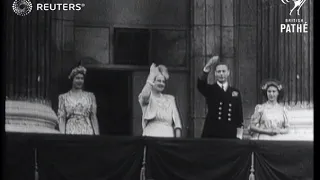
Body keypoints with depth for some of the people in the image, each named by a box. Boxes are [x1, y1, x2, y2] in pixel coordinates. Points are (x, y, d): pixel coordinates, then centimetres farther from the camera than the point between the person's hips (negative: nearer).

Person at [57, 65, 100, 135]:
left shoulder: (90, 96, 11)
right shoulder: (64, 97, 8)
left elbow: (94, 117, 10)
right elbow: (61, 118, 4)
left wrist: (97, 134, 2)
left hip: (87, 131, 1)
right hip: (71, 131, -1)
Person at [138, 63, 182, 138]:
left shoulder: (170, 99, 21)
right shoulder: (148, 98, 9)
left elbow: (176, 120, 14)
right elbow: (145, 96, -18)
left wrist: (178, 139, -1)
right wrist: (152, 74, -8)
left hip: (169, 136, 3)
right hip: (151, 135, -3)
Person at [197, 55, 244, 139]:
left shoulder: (235, 93, 13)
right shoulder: (210, 90, 8)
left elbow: (239, 116, 11)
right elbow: (201, 84, -15)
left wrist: (238, 135, 4)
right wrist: (207, 68, -32)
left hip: (230, 135, 2)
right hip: (211, 135, -2)